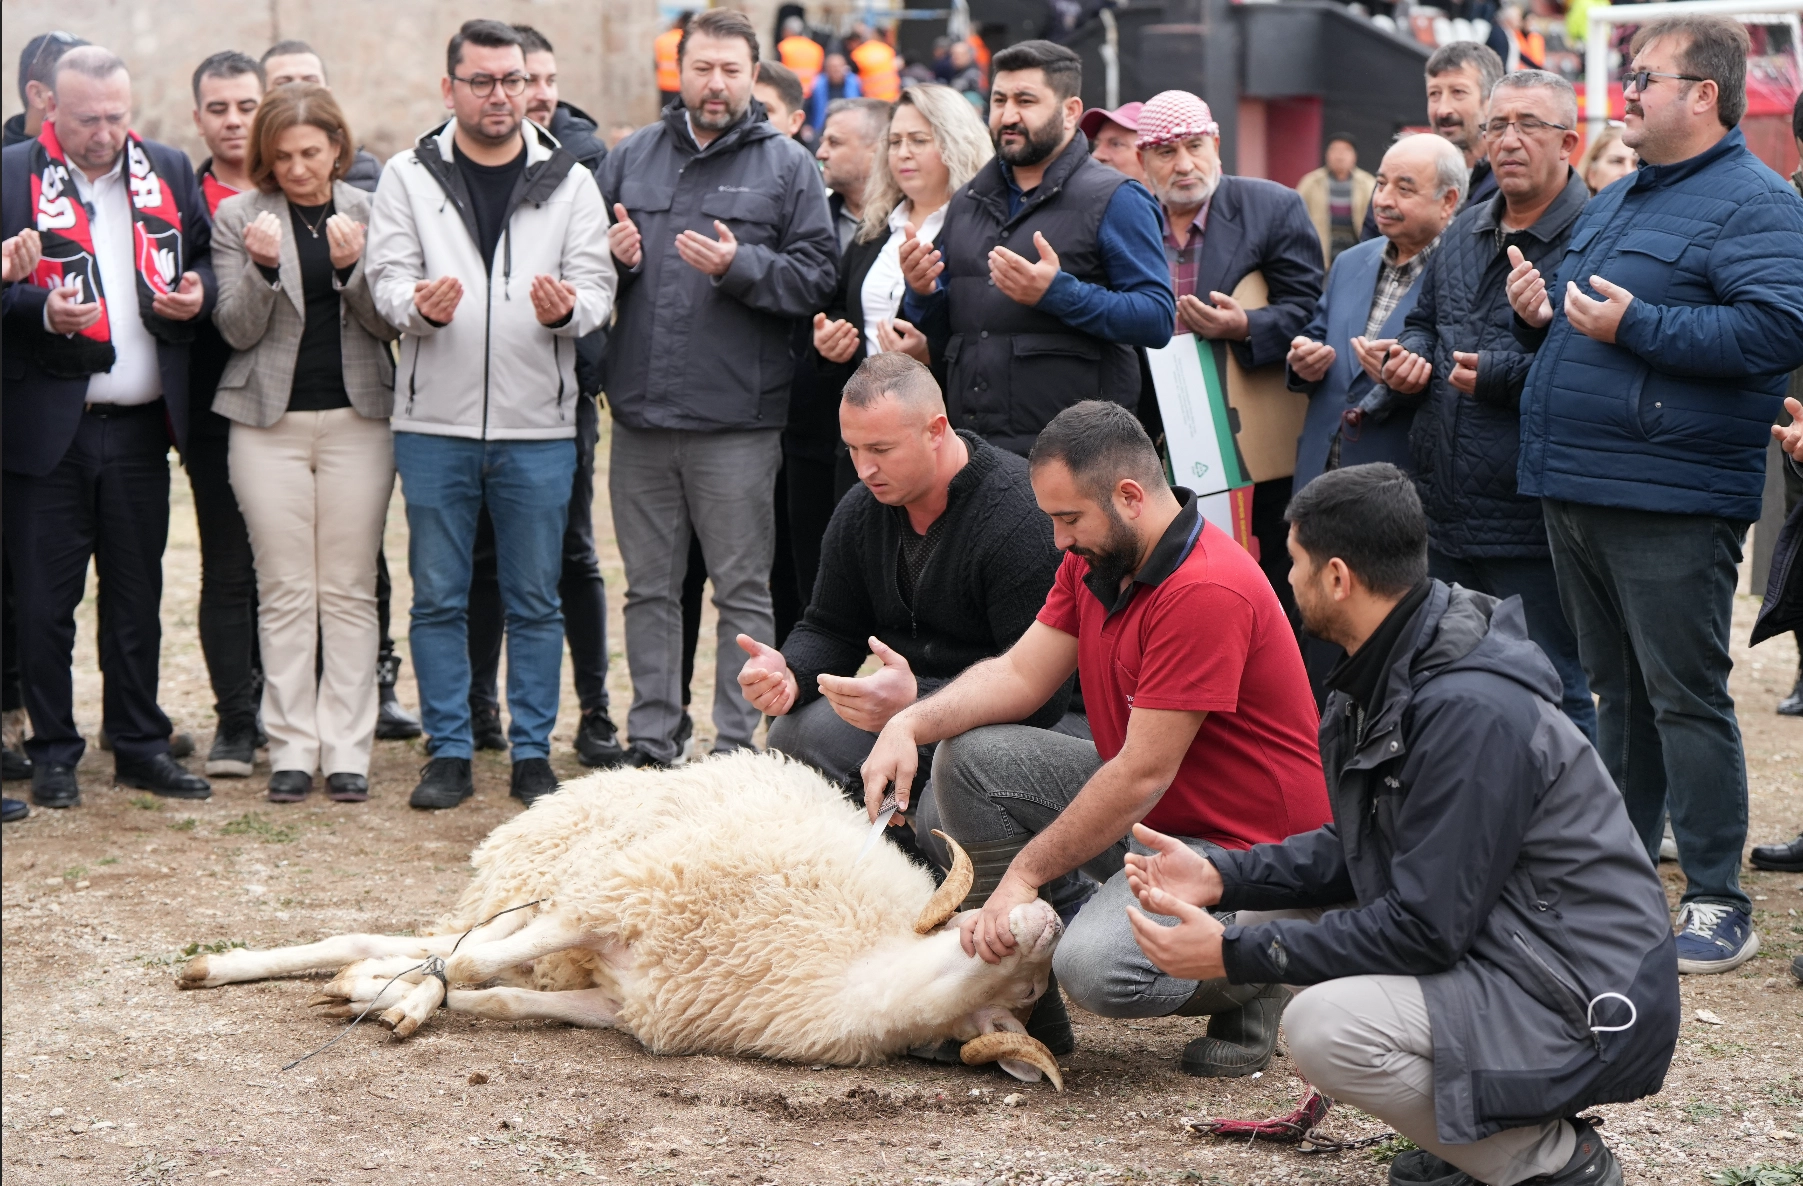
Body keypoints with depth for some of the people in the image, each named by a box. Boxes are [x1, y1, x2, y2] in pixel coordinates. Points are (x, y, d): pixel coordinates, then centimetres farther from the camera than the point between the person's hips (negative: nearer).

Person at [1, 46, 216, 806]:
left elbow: (207, 258, 17)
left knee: (137, 595, 10)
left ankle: (140, 746, 19)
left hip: (141, 425, 3)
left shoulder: (169, 173, 10)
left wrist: (197, 290, -4)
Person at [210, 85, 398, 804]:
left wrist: (353, 269, -18)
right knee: (286, 590, 1)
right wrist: (262, 267, -19)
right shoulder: (239, 217, 2)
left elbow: (388, 323, 0)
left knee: (349, 590, 2)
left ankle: (347, 749, 5)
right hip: (270, 420, 0)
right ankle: (292, 749, 5)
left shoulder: (369, 212, 4)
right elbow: (236, 330, -1)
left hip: (356, 417, 0)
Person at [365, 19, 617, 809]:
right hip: (434, 423, 0)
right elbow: (386, 277, -2)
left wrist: (568, 309, -22)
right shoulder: (409, 178, 4)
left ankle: (532, 753, 14)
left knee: (535, 599, 6)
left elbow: (597, 286, 1)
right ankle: (448, 754, 13)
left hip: (538, 426, 0)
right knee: (438, 596, 5)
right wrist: (418, 304, -24)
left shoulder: (569, 182, 6)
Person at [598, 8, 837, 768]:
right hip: (640, 416, 4)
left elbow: (818, 278, -5)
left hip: (737, 421, -4)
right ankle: (649, 743, 18)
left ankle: (737, 749, 5)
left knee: (743, 590, 0)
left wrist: (741, 266, -18)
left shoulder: (787, 166, 2)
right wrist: (611, 255, -2)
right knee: (649, 587, 10)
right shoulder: (632, 158, 13)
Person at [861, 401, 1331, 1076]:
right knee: (971, 759, -6)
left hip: (1244, 849, -9)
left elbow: (1142, 775, -25)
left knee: (1096, 970, -32)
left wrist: (1026, 872, -19)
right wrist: (910, 724, -15)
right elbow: (1021, 673, 3)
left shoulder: (1207, 592, -27)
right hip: (1143, 813, 9)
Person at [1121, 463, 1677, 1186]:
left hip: (1586, 1009, -10)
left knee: (1324, 1028, -28)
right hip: (1491, 951, 10)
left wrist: (1233, 957, -20)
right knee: (1264, 918, 7)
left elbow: (1423, 928, -24)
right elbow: (1360, 853, 14)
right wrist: (1221, 877, 1)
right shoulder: (1394, 672, 5)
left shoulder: (1470, 712, -25)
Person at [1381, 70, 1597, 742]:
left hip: (1532, 521, -8)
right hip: (1449, 515, 8)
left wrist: (1501, 376, -19)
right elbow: (1425, 320, 30)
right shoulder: (1466, 233, 16)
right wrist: (1410, 359, 8)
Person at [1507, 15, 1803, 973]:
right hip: (1577, 493, 9)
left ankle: (1716, 903, 0)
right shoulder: (1616, 202, 20)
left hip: (1670, 506, -9)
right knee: (1617, 693, 15)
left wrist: (1635, 326, -23)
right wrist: (1543, 313, 8)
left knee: (1685, 698, -6)